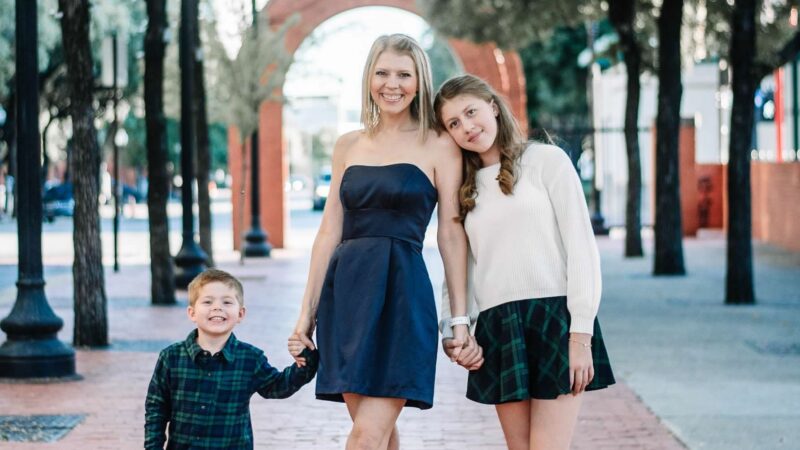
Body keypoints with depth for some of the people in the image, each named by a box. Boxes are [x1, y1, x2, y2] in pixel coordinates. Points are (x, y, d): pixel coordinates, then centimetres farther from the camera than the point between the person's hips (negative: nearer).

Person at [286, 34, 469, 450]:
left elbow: (451, 232, -1)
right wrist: (307, 312, 10)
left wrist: (460, 317, -5)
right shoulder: (348, 146, 13)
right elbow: (330, 231, 13)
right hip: (346, 291, 5)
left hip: (401, 292, -5)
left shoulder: (438, 145, 1)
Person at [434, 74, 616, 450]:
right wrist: (451, 333, 0)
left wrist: (581, 333, -11)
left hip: (553, 318, -4)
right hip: (496, 331, 4)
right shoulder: (465, 189, 18)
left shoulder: (546, 161, 3)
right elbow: (460, 268, 17)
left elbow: (581, 246, -3)